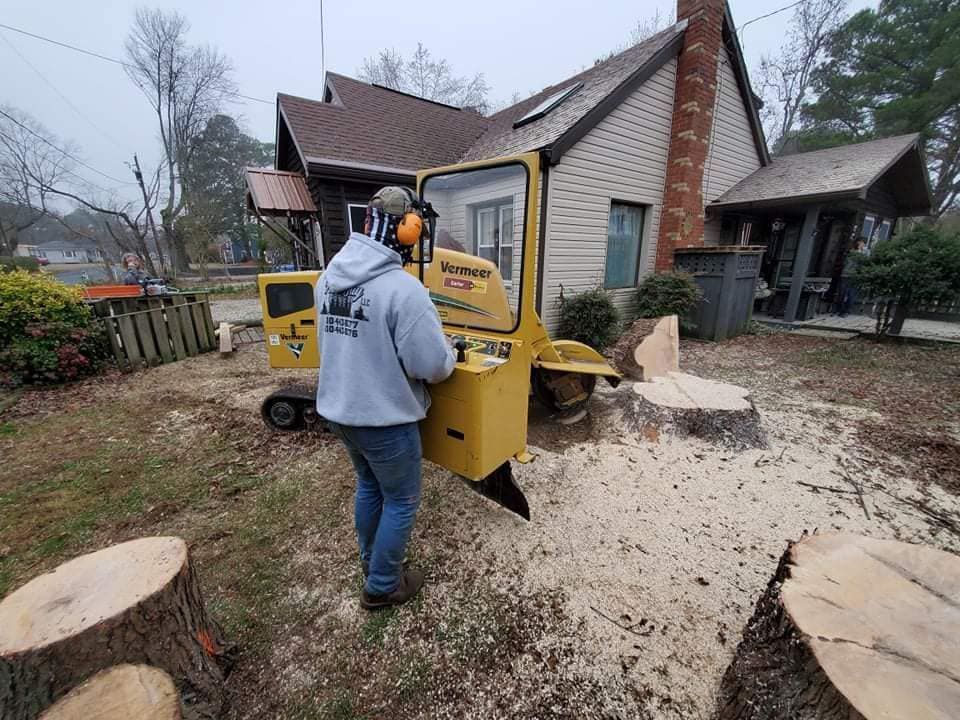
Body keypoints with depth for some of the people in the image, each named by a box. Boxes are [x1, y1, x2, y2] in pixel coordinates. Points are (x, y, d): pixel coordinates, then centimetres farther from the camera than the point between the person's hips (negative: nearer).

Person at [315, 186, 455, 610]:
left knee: (368, 486, 28)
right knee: (401, 501, 15)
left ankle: (371, 560, 49)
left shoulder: (330, 276, 2)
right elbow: (433, 365, -24)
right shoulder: (403, 287, -24)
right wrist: (450, 355, -2)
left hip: (338, 410, 8)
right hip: (384, 419, -8)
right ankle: (381, 587, 33)